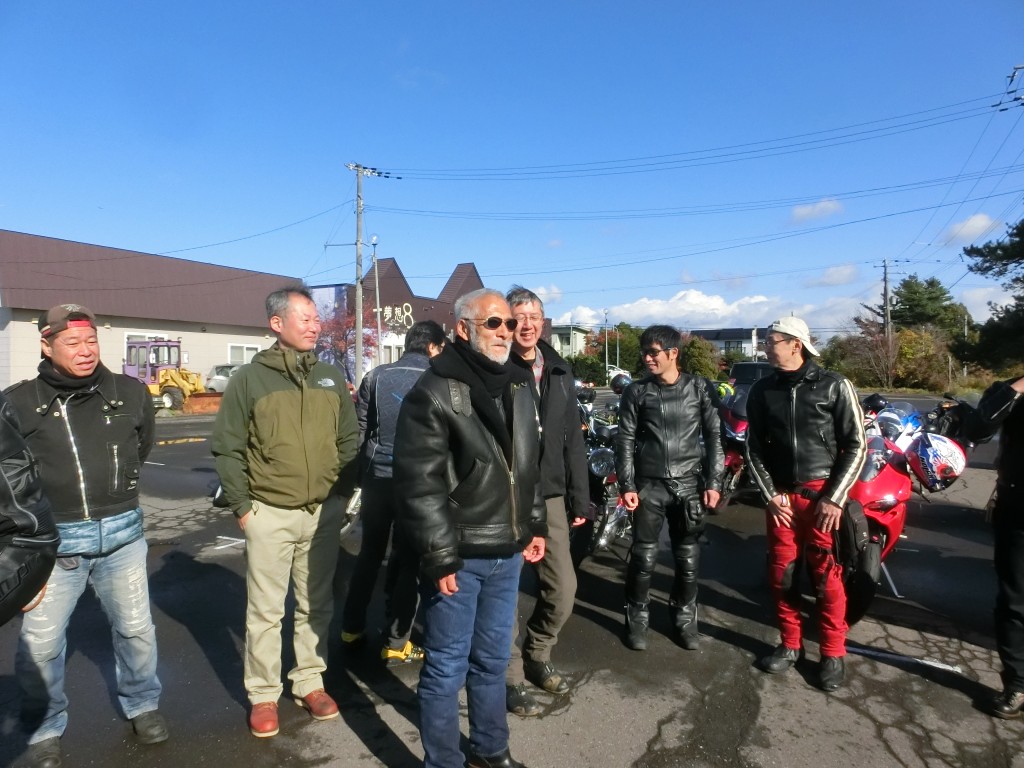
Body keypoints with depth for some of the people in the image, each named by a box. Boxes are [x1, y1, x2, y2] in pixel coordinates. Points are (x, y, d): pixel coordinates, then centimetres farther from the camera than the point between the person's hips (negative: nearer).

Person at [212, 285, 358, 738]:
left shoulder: (331, 378, 6)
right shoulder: (249, 379, -6)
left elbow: (348, 441, 11)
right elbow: (227, 449, -4)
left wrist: (341, 494, 6)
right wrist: (241, 506, -6)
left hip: (323, 513, 4)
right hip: (269, 514, -3)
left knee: (316, 605, 15)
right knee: (265, 611, 8)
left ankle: (310, 683, 31)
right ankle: (263, 696, 24)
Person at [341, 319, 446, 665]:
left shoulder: (376, 376, 3)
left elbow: (358, 431, 5)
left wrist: (361, 473, 15)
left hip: (376, 477, 4)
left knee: (369, 554, 19)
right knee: (407, 561, 8)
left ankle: (352, 627, 30)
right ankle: (396, 643, 14)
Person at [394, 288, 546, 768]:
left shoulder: (520, 387, 10)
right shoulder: (434, 393, -14)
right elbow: (420, 484, -18)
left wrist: (534, 527, 15)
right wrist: (439, 559, -18)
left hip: (507, 553, 7)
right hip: (459, 557, -7)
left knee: (493, 659, 22)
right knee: (446, 668, 8)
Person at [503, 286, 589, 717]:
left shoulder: (559, 372, 10)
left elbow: (572, 440, 12)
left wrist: (579, 499, 10)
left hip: (550, 496, 5)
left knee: (563, 589, 12)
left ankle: (537, 654, 37)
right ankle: (511, 676, 27)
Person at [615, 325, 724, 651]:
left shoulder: (699, 387, 2)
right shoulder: (636, 391, 1)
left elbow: (713, 436, 3)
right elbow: (625, 441, -1)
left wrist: (713, 482, -2)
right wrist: (627, 486, -7)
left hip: (689, 484, 1)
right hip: (648, 485, -1)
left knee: (688, 559, 10)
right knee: (643, 557, 4)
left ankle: (684, 617, 29)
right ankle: (637, 618, 21)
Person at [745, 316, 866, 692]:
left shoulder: (833, 386, -4)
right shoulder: (761, 390, 6)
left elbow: (856, 445, -4)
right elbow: (754, 448, 8)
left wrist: (835, 497, -10)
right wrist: (770, 495, -2)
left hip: (823, 495, -3)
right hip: (780, 496, 4)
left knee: (827, 575, 0)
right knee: (781, 573, 8)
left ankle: (833, 653, 16)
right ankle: (790, 644, 24)